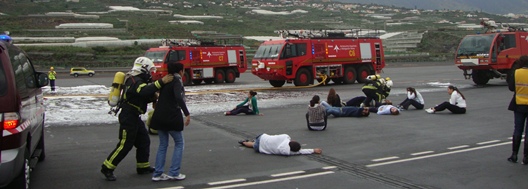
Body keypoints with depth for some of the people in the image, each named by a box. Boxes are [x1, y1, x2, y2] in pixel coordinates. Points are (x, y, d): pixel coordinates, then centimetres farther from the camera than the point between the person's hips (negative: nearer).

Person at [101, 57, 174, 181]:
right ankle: (107, 168, 2)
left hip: (134, 117, 11)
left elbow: (146, 98, 17)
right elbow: (145, 91, -39)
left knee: (144, 141, 15)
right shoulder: (135, 81, -18)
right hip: (128, 117, -11)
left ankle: (143, 167, 25)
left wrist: (156, 95, -3)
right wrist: (161, 82, -43)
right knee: (125, 145, -7)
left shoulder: (138, 80, 16)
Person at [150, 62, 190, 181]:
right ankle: (174, 173, 4)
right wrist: (187, 114, -27)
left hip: (159, 116, 7)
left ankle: (157, 174, 11)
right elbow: (178, 97, -25)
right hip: (172, 116, -7)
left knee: (163, 144, 15)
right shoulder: (177, 80, -9)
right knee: (179, 143, 9)